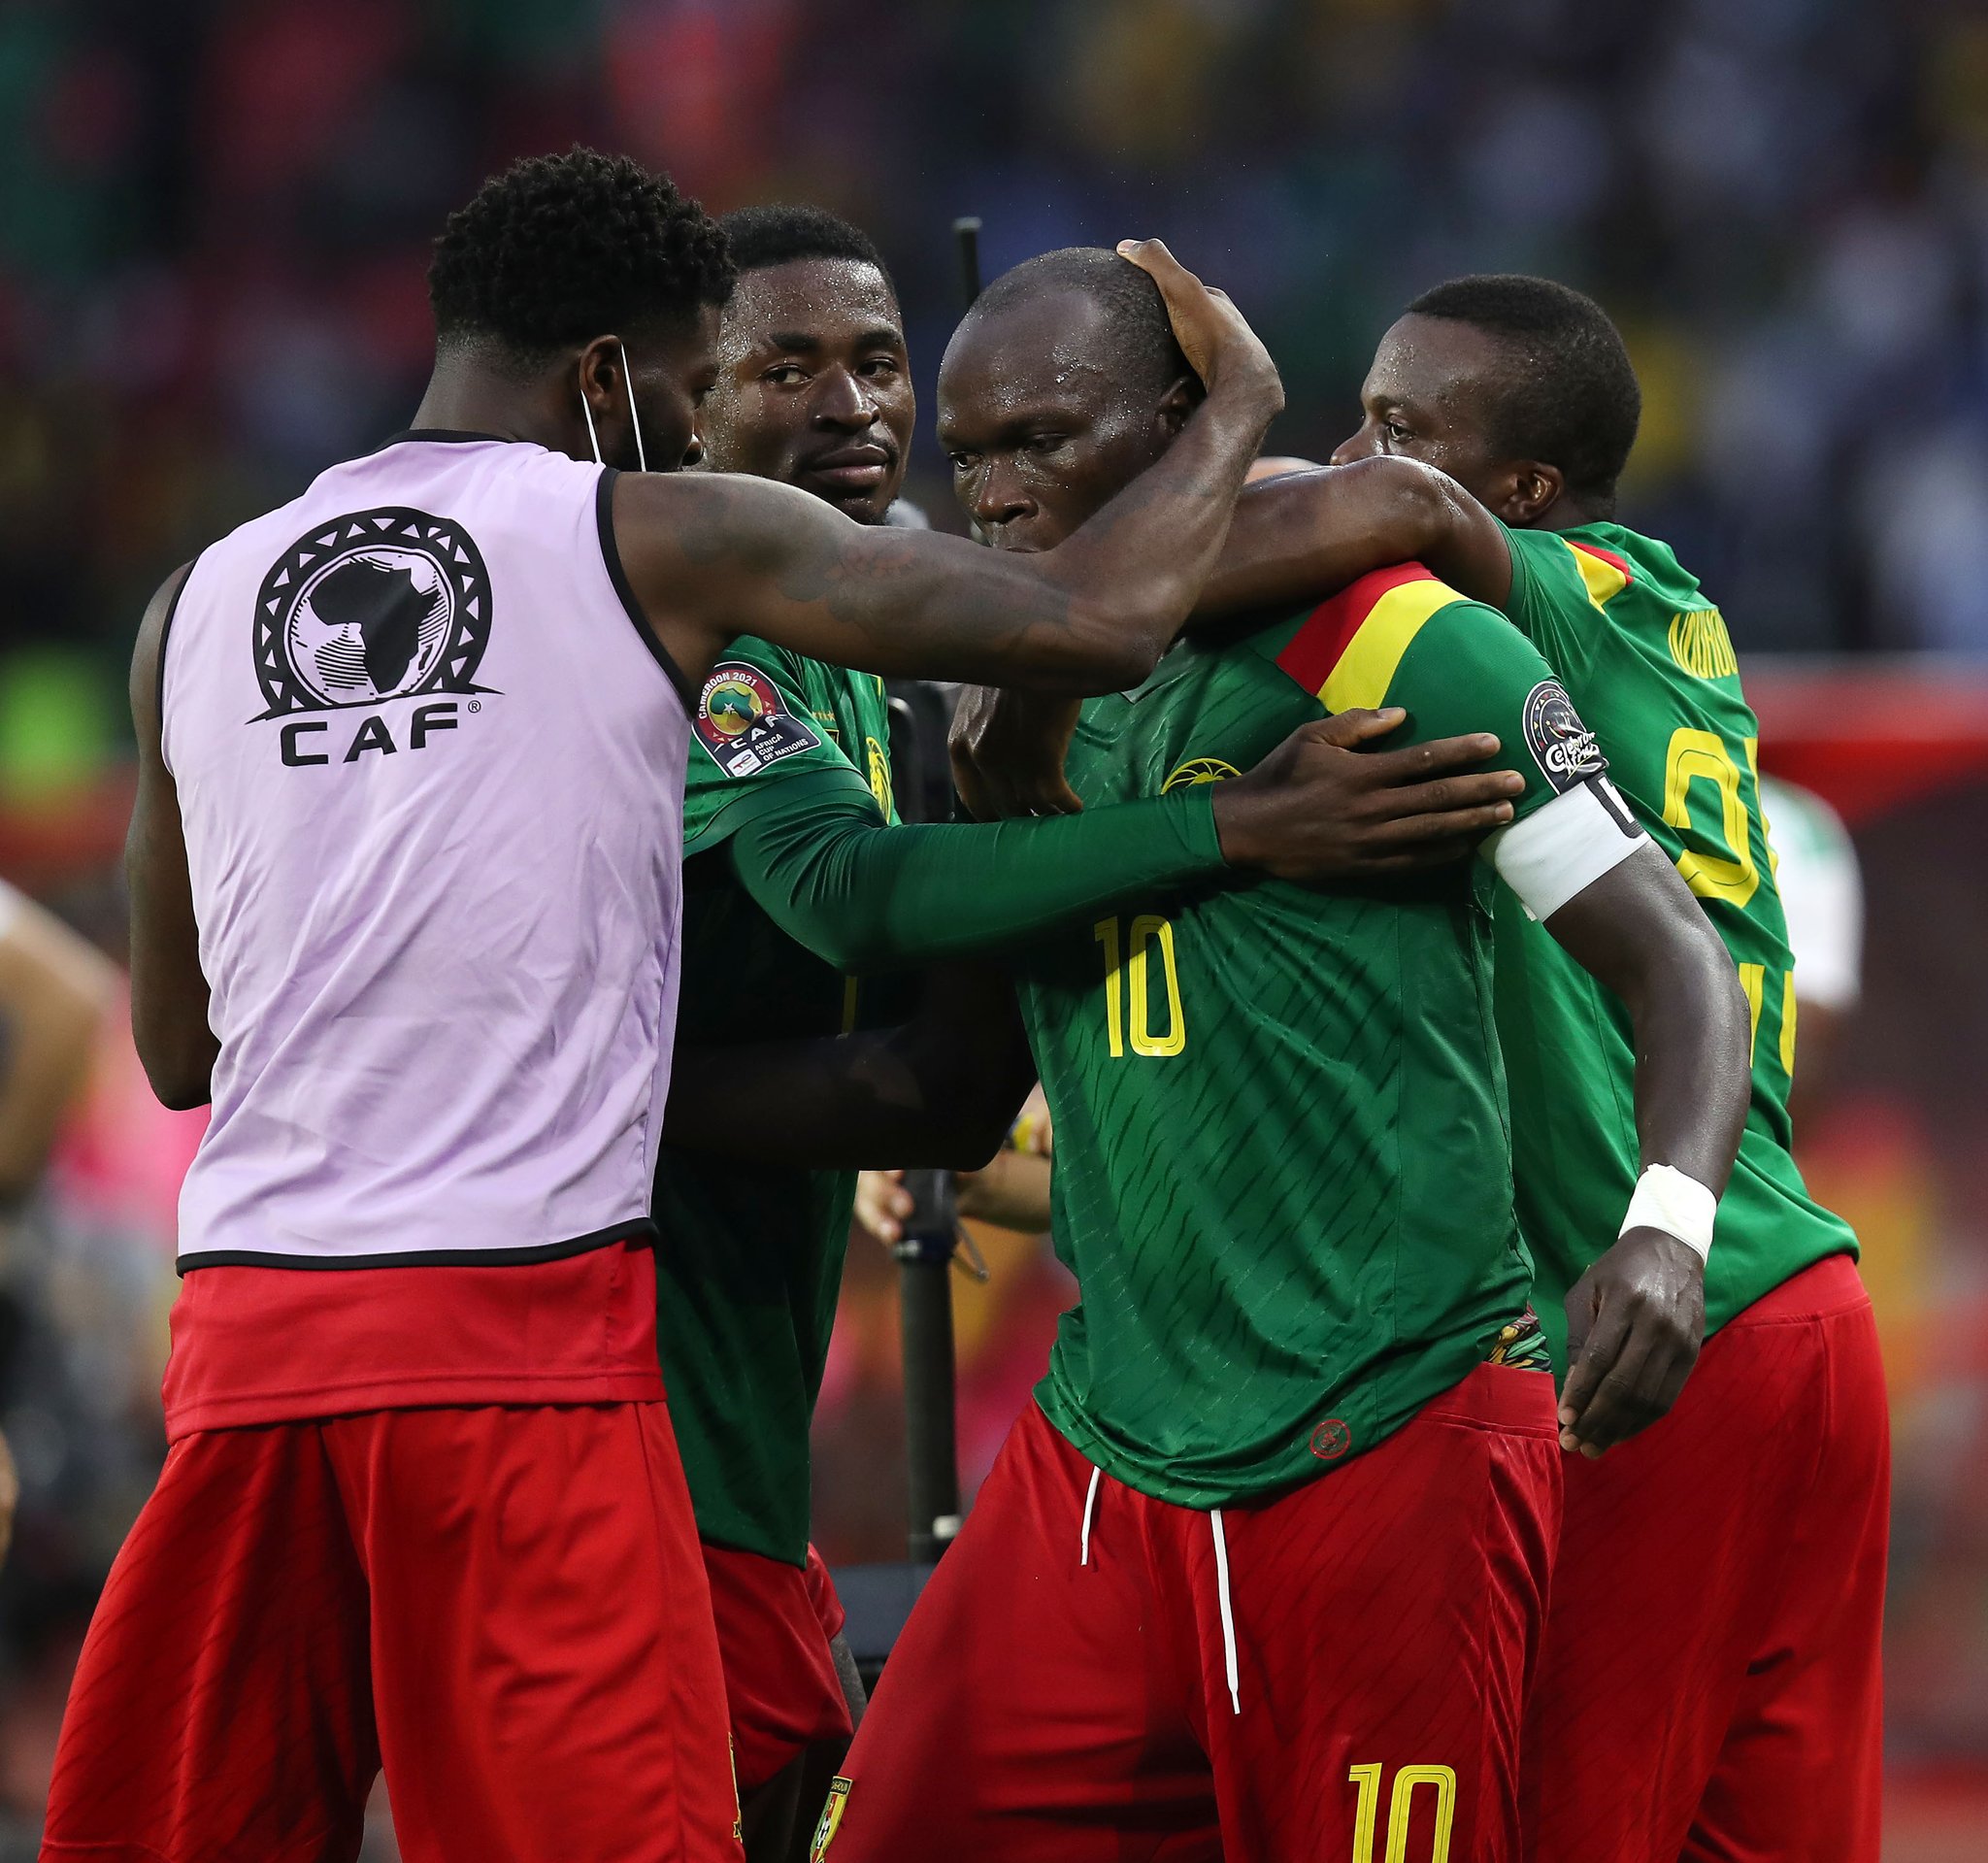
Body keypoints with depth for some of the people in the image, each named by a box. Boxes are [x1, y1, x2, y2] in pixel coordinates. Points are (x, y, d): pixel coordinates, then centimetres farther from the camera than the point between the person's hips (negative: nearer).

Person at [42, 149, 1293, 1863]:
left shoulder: (200, 603, 15)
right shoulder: (666, 541, 2)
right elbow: (1099, 624, -2)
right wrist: (1239, 404, 15)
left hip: (245, 1320, 5)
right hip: (522, 1332, -5)